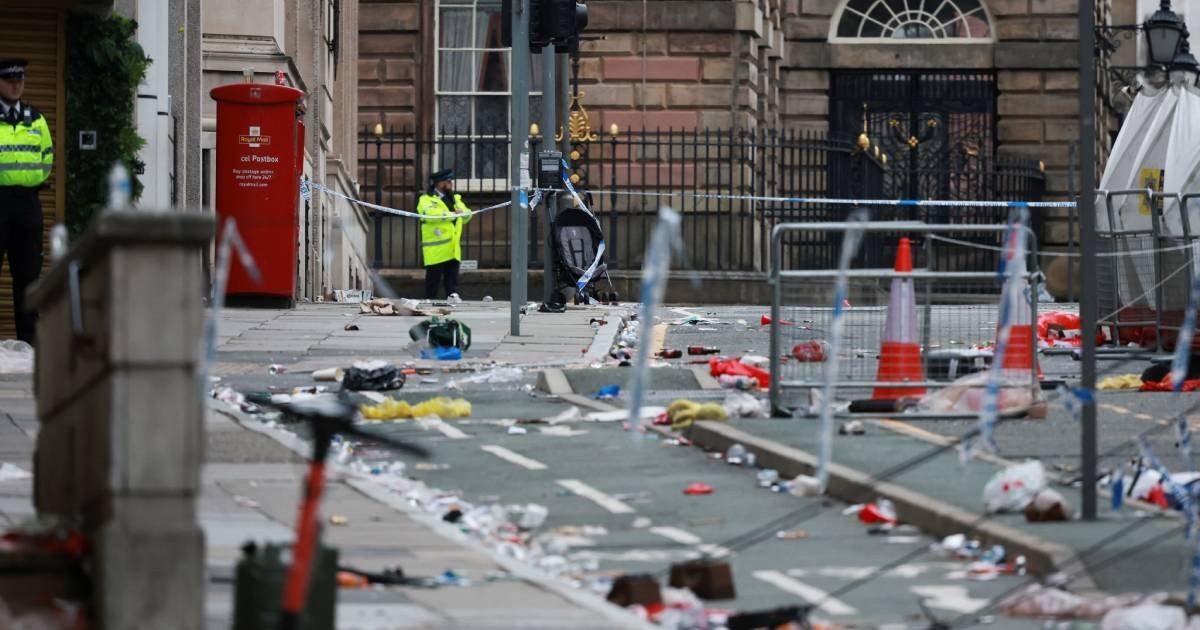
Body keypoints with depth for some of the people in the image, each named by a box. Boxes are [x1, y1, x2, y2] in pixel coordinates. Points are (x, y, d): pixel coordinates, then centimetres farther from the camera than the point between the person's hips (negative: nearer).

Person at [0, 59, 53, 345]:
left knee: (28, 271, 6)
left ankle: (28, 337, 9)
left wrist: (34, 181, 11)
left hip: (27, 200, 5)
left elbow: (47, 158, 22)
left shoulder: (36, 120, 14)